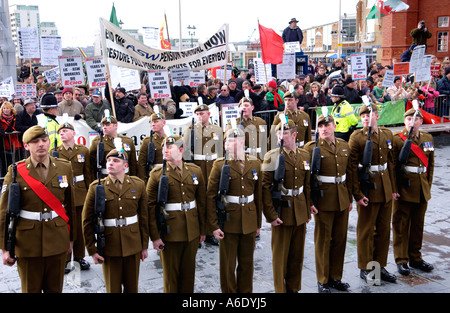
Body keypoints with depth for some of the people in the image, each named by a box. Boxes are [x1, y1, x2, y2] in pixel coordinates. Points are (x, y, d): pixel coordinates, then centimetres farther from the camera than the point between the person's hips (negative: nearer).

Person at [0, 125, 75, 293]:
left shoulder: (64, 168, 2)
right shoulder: (16, 172, -5)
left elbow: (71, 205, 6)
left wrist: (71, 238, 8)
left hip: (58, 241, 2)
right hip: (28, 244, -2)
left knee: (55, 289, 13)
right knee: (31, 289, 11)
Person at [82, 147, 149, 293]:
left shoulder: (138, 185, -1)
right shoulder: (96, 187, -5)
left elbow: (144, 217, 5)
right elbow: (87, 221, -1)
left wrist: (145, 246, 6)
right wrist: (92, 250, -1)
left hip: (133, 246, 1)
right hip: (109, 248, -1)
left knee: (132, 287, 15)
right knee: (113, 288, 11)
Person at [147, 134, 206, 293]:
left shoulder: (195, 171, 4)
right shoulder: (157, 174, -6)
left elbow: (202, 202, 8)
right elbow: (151, 207, -7)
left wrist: (203, 230, 8)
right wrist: (155, 236, -11)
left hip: (192, 232, 3)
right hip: (169, 233, -3)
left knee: (189, 271, 15)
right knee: (170, 273, 9)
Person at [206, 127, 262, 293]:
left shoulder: (255, 164, 5)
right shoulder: (219, 165, -5)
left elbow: (259, 195, 10)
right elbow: (210, 196, -6)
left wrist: (258, 223, 10)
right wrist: (214, 225, -10)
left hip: (249, 222, 3)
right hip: (228, 222, -3)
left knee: (247, 263, 15)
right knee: (228, 265, 7)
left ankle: (245, 291, 32)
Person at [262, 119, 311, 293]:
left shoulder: (305, 156, 6)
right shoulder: (272, 156, -9)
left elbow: (307, 185, 12)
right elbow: (265, 187, -12)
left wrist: (308, 211, 11)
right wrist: (271, 215, -16)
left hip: (300, 213, 5)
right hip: (281, 212, -4)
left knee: (297, 254, 15)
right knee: (280, 255, 6)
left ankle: (294, 288, 31)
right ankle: (280, 289, 21)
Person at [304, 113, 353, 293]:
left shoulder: (344, 146, 8)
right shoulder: (311, 148, -8)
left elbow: (349, 173, 14)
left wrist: (350, 198, 12)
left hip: (342, 201, 5)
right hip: (323, 200, -5)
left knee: (340, 239, 12)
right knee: (323, 241, 5)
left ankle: (336, 277, 28)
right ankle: (322, 281, 19)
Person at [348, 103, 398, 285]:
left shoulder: (387, 134, 8)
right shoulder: (357, 137, -9)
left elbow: (391, 163, 13)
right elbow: (353, 167, -13)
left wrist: (393, 188, 9)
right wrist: (357, 194, -17)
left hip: (385, 189, 6)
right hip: (367, 189, -5)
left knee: (384, 229, 13)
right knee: (366, 230, 5)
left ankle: (380, 266, 27)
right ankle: (365, 269, 19)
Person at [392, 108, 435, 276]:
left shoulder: (428, 138, 9)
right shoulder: (396, 138, -7)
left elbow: (431, 164, 14)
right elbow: (392, 165, -9)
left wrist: (428, 185, 10)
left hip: (422, 190, 5)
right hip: (404, 188, -5)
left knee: (418, 224, 14)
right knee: (401, 225, 3)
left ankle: (415, 257, 27)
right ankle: (401, 260, 13)